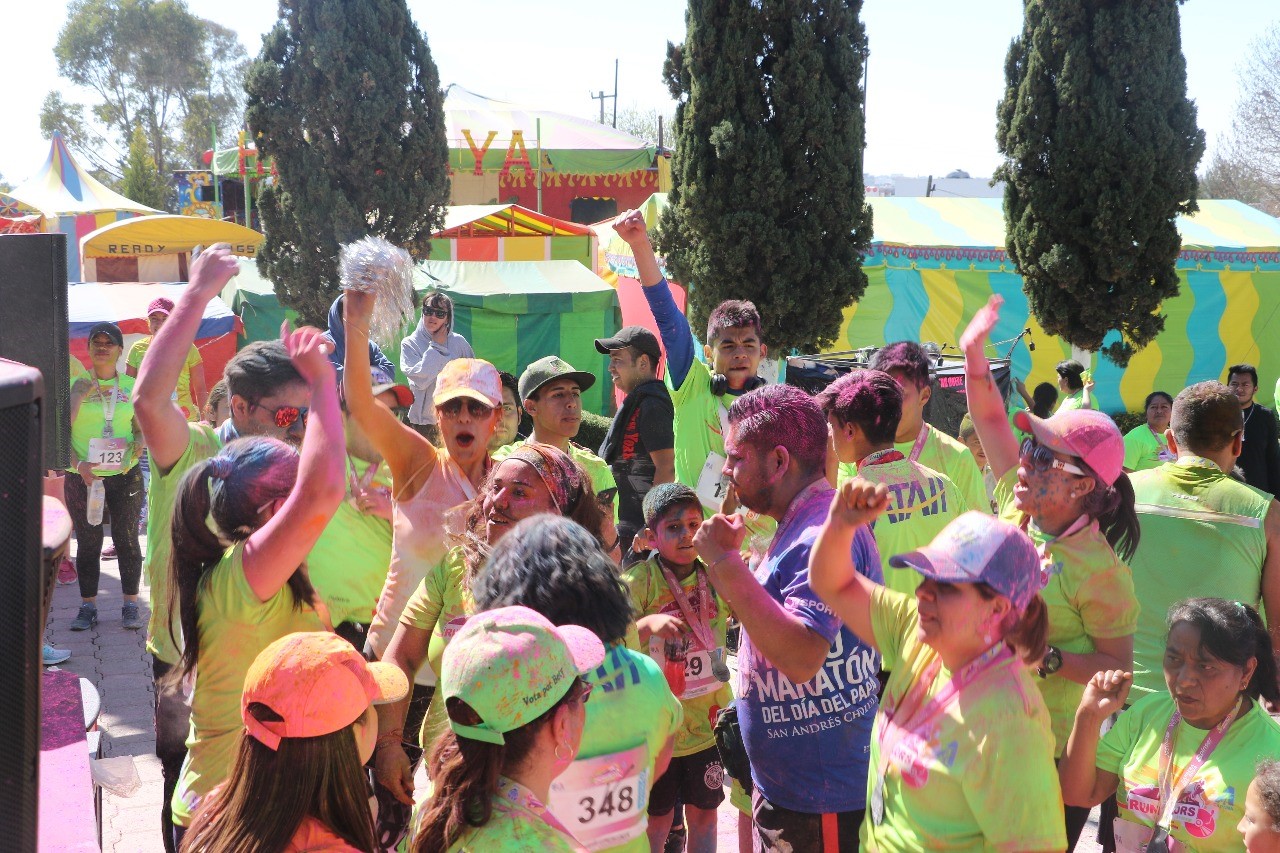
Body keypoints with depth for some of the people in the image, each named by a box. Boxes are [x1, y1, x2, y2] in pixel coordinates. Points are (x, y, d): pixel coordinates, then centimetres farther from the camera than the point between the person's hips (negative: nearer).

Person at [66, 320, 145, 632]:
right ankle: (88, 606, 16)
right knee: (88, 542, 6)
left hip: (125, 475, 1)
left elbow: (142, 427, 13)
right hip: (82, 477, -1)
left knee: (127, 539, 4)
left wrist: (137, 443, -11)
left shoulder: (132, 387, 6)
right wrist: (79, 464, -15)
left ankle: (130, 605, 13)